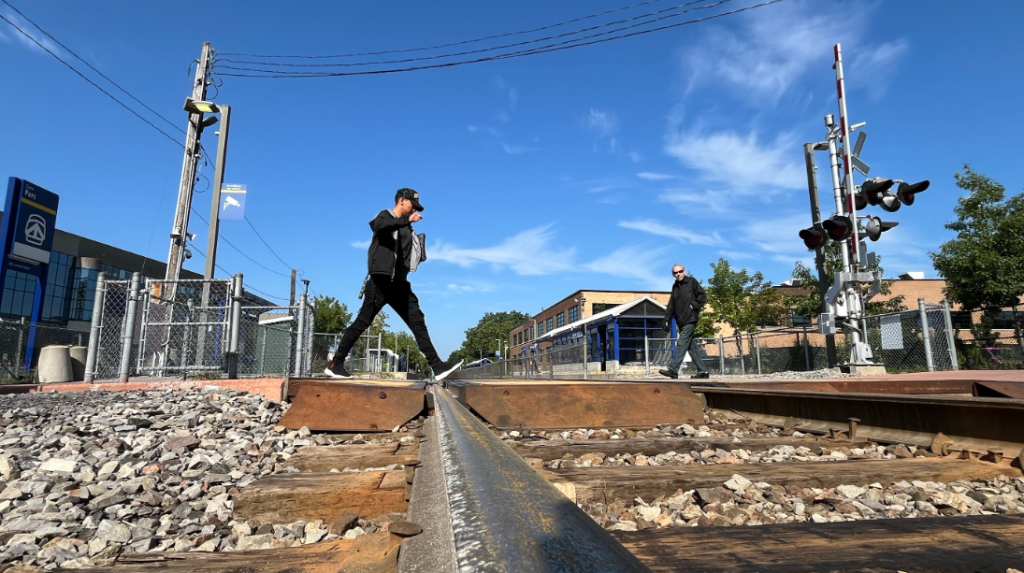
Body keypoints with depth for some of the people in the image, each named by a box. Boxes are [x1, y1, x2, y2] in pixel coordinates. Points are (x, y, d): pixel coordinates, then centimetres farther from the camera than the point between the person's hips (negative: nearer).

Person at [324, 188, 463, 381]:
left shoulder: (406, 229, 20)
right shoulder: (385, 216, 2)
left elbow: (413, 256, 21)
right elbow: (377, 225, -24)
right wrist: (407, 220, -28)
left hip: (399, 284, 7)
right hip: (380, 281, -7)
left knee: (418, 322, -1)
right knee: (363, 321, -4)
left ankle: (437, 366, -3)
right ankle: (335, 364, 7)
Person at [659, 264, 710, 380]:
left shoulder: (691, 281, 1)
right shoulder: (675, 286, 18)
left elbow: (703, 297, -1)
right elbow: (671, 305, 16)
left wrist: (693, 306, -12)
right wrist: (667, 320, 10)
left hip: (690, 319, -7)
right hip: (681, 321, 7)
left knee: (682, 344, -12)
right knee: (692, 346, 7)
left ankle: (673, 369, -17)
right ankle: (702, 371, 12)